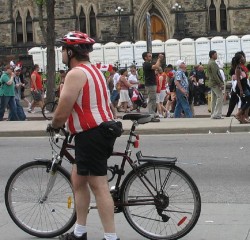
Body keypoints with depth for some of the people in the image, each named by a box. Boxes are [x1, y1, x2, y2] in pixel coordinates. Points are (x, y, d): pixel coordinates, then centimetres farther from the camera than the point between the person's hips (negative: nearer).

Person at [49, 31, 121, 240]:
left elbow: (62, 114, -18)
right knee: (78, 179, 18)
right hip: (101, 129, 11)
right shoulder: (93, 70, 18)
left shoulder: (76, 74, -16)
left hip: (91, 134, -11)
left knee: (98, 185, -7)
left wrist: (53, 125, 2)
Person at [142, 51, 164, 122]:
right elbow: (156, 66, -28)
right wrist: (159, 59, -18)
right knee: (151, 101, -10)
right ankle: (151, 117, -9)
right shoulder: (146, 64, -16)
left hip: (152, 85, 11)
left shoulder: (148, 64, 17)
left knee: (153, 101, 12)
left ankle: (153, 116, 16)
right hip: (150, 85, -11)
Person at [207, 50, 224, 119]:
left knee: (214, 99, 11)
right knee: (220, 97, -9)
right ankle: (217, 114, -12)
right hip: (216, 83, -10)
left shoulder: (209, 63, 16)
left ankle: (213, 114, 12)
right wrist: (221, 84, -19)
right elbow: (215, 75, -21)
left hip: (212, 83, 10)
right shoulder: (213, 63, -15)